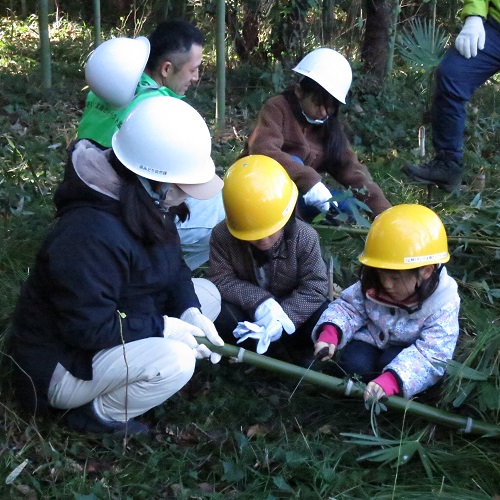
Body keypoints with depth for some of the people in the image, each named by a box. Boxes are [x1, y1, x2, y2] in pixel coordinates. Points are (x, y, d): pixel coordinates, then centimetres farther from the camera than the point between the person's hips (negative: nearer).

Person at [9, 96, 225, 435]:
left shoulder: (147, 205, -6)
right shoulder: (91, 236, -35)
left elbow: (172, 267, 6)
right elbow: (88, 329, -30)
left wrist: (190, 311, -13)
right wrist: (163, 328, -25)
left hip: (113, 324, 9)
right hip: (62, 366, -9)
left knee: (206, 295, 3)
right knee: (174, 361, -31)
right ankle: (97, 416, -4)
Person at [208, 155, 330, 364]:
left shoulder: (304, 238, -22)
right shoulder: (222, 235, -20)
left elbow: (314, 288, -22)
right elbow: (221, 280, -18)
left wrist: (283, 318, -37)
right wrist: (258, 301, -34)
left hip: (289, 310, 0)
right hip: (250, 312, 1)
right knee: (217, 312, -32)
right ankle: (284, 357, -22)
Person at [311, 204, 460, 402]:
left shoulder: (443, 304, -28)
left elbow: (430, 354, -36)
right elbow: (349, 306, -6)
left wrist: (389, 381, -51)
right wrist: (330, 332, -30)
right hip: (373, 340, 3)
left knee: (392, 363, -34)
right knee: (353, 362, -26)